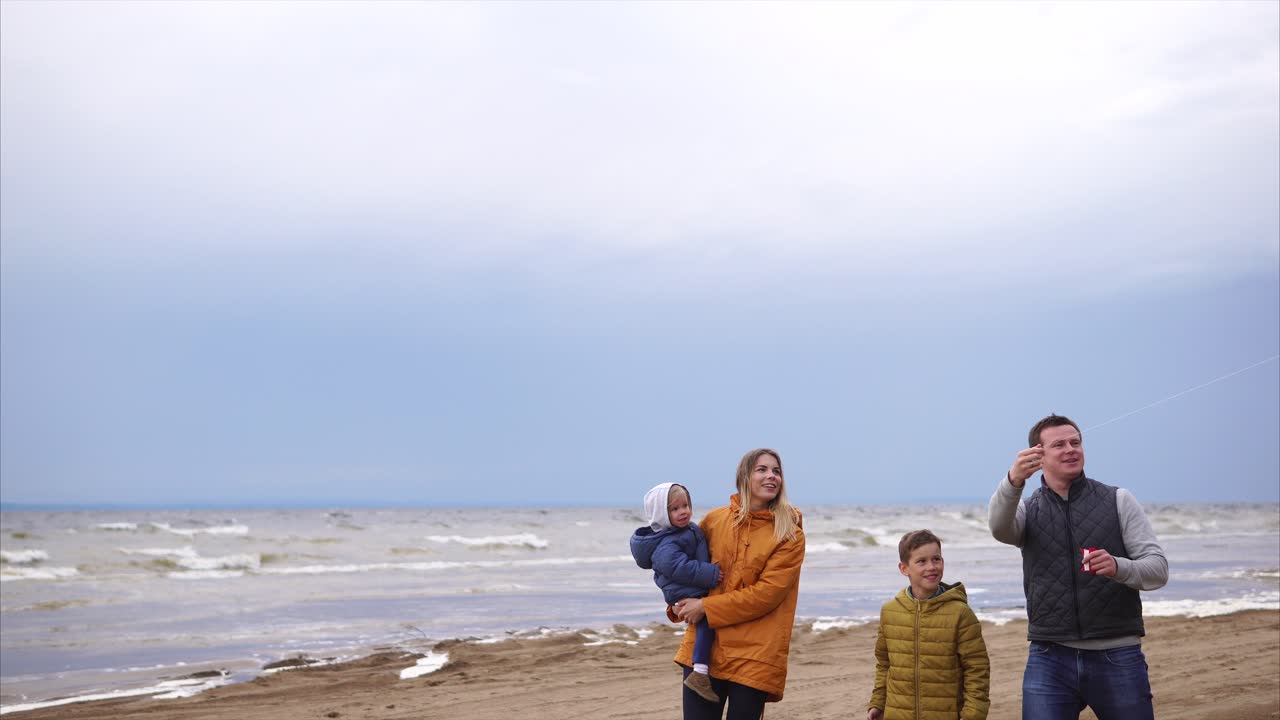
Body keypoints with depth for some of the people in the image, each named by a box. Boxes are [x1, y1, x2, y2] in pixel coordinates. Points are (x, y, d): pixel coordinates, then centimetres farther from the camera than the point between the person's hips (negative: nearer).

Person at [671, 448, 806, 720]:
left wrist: (707, 607, -14)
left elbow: (767, 593, -12)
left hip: (753, 657, -2)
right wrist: (681, 602, 1)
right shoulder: (714, 520, 7)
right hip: (704, 649, 3)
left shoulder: (790, 536, -3)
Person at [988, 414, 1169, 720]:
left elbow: (1158, 568, 1)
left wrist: (1118, 567, -22)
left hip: (1117, 657, 0)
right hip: (1049, 658, 0)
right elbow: (999, 527, -16)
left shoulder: (1119, 500, 7)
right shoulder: (1028, 511, 8)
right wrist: (1013, 481, -38)